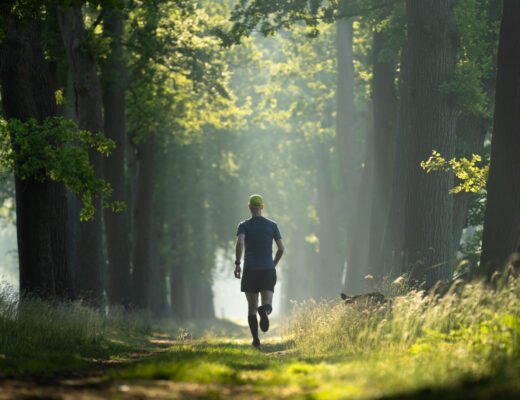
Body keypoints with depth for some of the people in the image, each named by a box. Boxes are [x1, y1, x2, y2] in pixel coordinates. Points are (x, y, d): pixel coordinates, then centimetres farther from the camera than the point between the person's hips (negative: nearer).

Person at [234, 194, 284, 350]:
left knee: (252, 308, 11)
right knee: (267, 305, -6)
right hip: (268, 270, 1)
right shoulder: (272, 225, 8)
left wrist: (237, 263, -10)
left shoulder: (244, 225, 1)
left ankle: (256, 341, 7)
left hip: (250, 271, 0)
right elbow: (281, 249, 5)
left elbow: (239, 242, -18)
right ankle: (264, 310, -44)